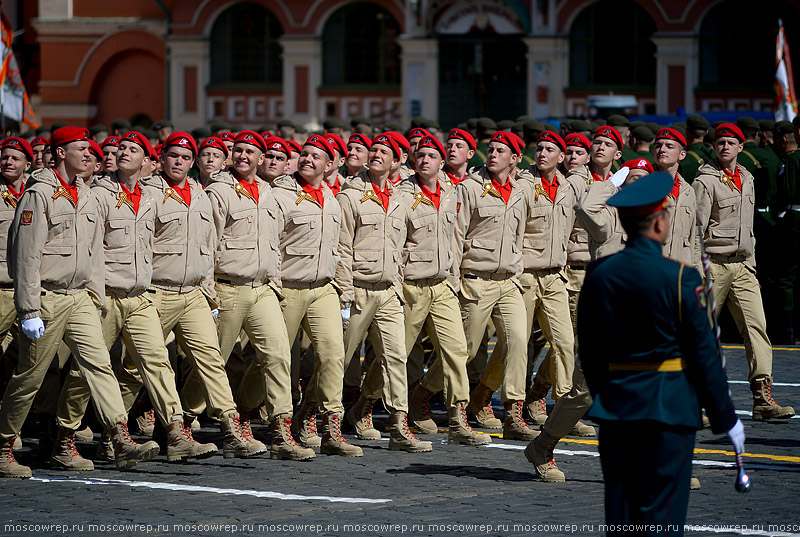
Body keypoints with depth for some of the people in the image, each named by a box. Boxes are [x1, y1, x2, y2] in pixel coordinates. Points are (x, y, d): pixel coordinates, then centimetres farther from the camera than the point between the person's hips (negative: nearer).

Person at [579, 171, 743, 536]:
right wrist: (725, 418, -1)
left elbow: (588, 351, 9)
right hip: (668, 409, -5)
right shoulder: (680, 278, -12)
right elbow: (704, 352, -9)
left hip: (615, 408, 5)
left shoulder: (597, 274, 2)